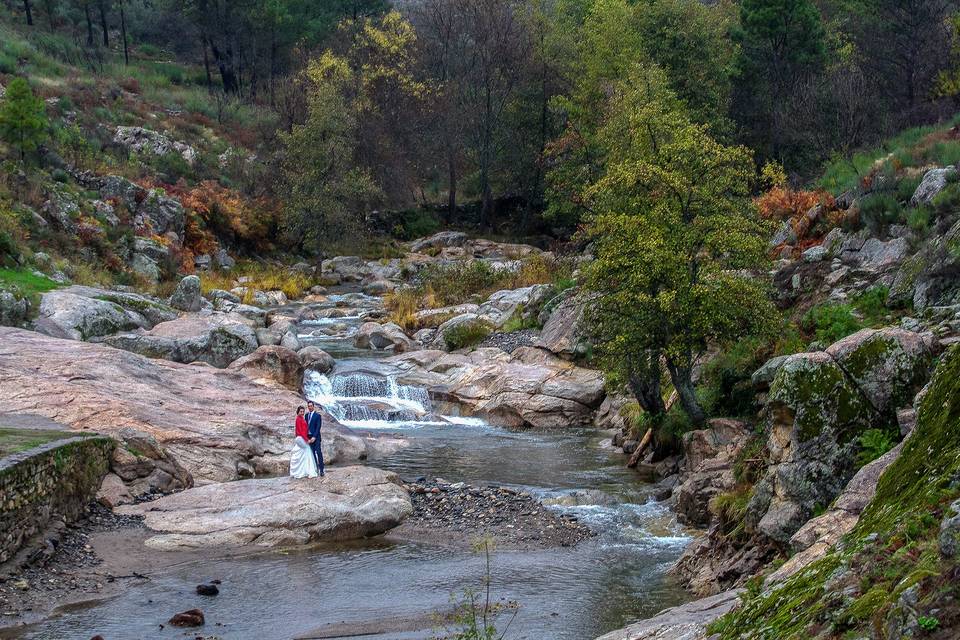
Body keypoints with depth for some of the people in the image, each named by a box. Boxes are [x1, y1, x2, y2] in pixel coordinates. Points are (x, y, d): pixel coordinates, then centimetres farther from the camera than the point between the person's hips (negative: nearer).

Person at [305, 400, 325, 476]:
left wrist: (314, 437, -15)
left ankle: (321, 469, -9)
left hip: (316, 437, -6)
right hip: (309, 437, 6)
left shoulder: (317, 415, -5)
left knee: (319, 452, -8)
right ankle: (316, 468, 10)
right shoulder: (307, 415, 13)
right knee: (312, 453, 6)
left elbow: (318, 427, -10)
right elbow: (306, 425, 14)